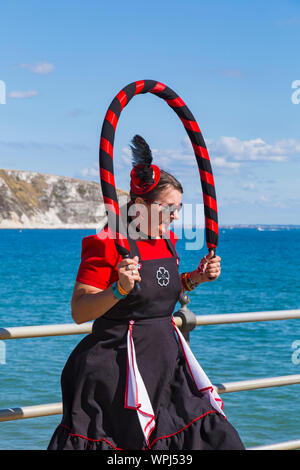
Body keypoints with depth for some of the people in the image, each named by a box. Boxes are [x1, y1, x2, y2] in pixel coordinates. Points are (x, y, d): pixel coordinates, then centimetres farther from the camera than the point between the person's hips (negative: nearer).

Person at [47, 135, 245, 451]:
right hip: (117, 364, -7)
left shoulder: (168, 241, 9)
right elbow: (79, 312, -17)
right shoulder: (106, 244, -15)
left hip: (167, 359, 7)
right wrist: (120, 290, -32)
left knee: (215, 437, 6)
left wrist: (193, 279, 8)